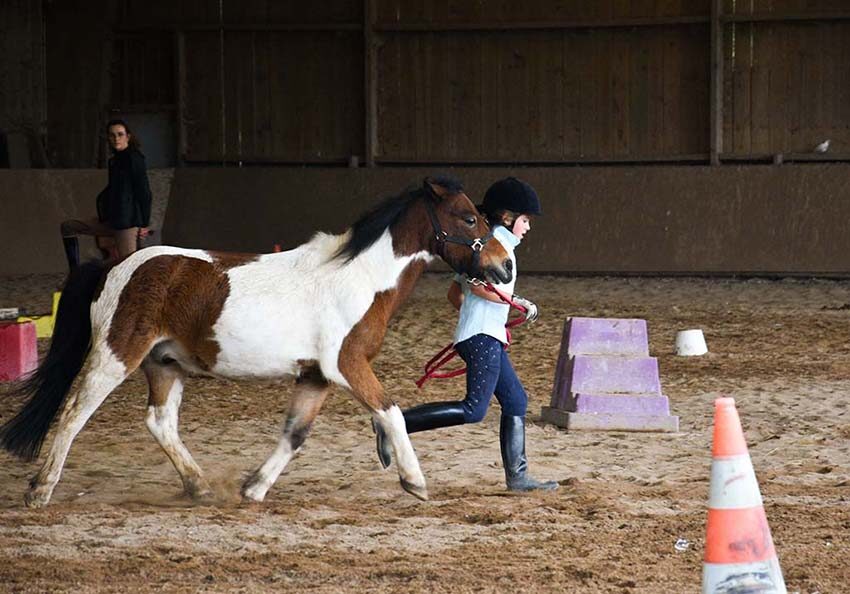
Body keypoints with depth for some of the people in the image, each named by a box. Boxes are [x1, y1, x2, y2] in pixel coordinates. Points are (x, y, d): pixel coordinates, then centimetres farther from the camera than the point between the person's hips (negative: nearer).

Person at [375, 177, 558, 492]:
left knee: (516, 401, 12)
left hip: (490, 338, 11)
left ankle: (516, 476, 13)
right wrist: (519, 302, -13)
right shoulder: (499, 241, -7)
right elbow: (480, 285, -21)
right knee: (473, 410, -17)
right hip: (483, 336, -11)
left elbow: (455, 293, 25)